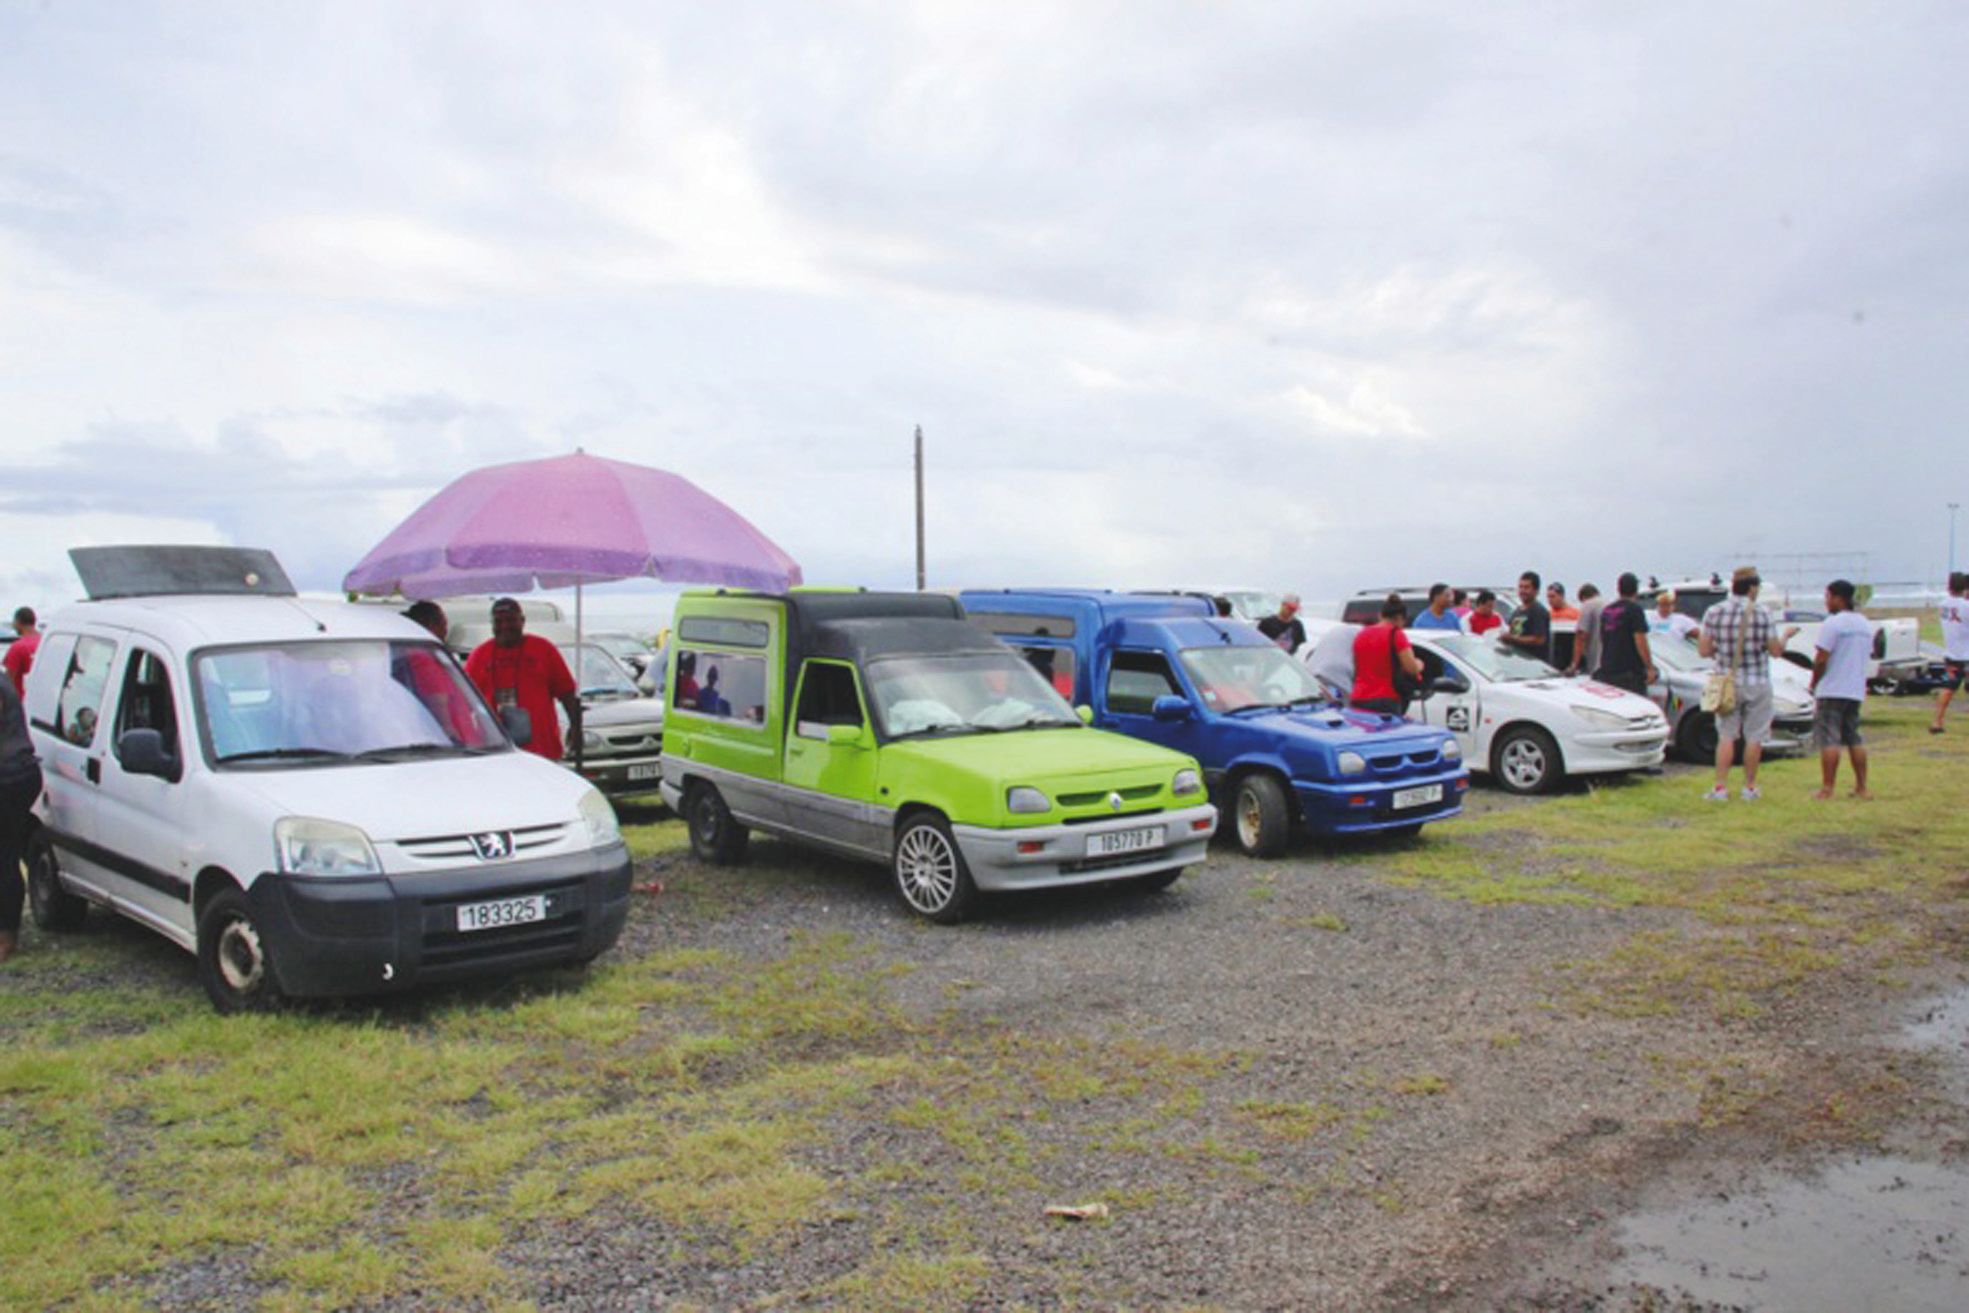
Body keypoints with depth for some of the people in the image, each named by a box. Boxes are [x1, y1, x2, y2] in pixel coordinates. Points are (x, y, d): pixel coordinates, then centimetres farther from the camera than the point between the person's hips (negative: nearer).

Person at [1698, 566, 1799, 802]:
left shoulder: (1713, 613, -4)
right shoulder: (1761, 614, -9)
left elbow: (1704, 650, -3)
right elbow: (1776, 651, -4)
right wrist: (1786, 635, 15)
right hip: (1757, 683, -2)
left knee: (1726, 736, 8)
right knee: (1754, 737, 7)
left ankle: (1720, 787, 3)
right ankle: (1749, 787, 12)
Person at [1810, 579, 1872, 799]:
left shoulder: (1833, 623, -14)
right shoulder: (1865, 624, 12)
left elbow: (1821, 659, -17)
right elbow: (1867, 655, 17)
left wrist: (1814, 683, -4)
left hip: (1832, 690, -8)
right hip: (1856, 690, 8)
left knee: (1828, 740, -5)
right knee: (1854, 739, 14)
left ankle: (1827, 789, -6)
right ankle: (1862, 787, 15)